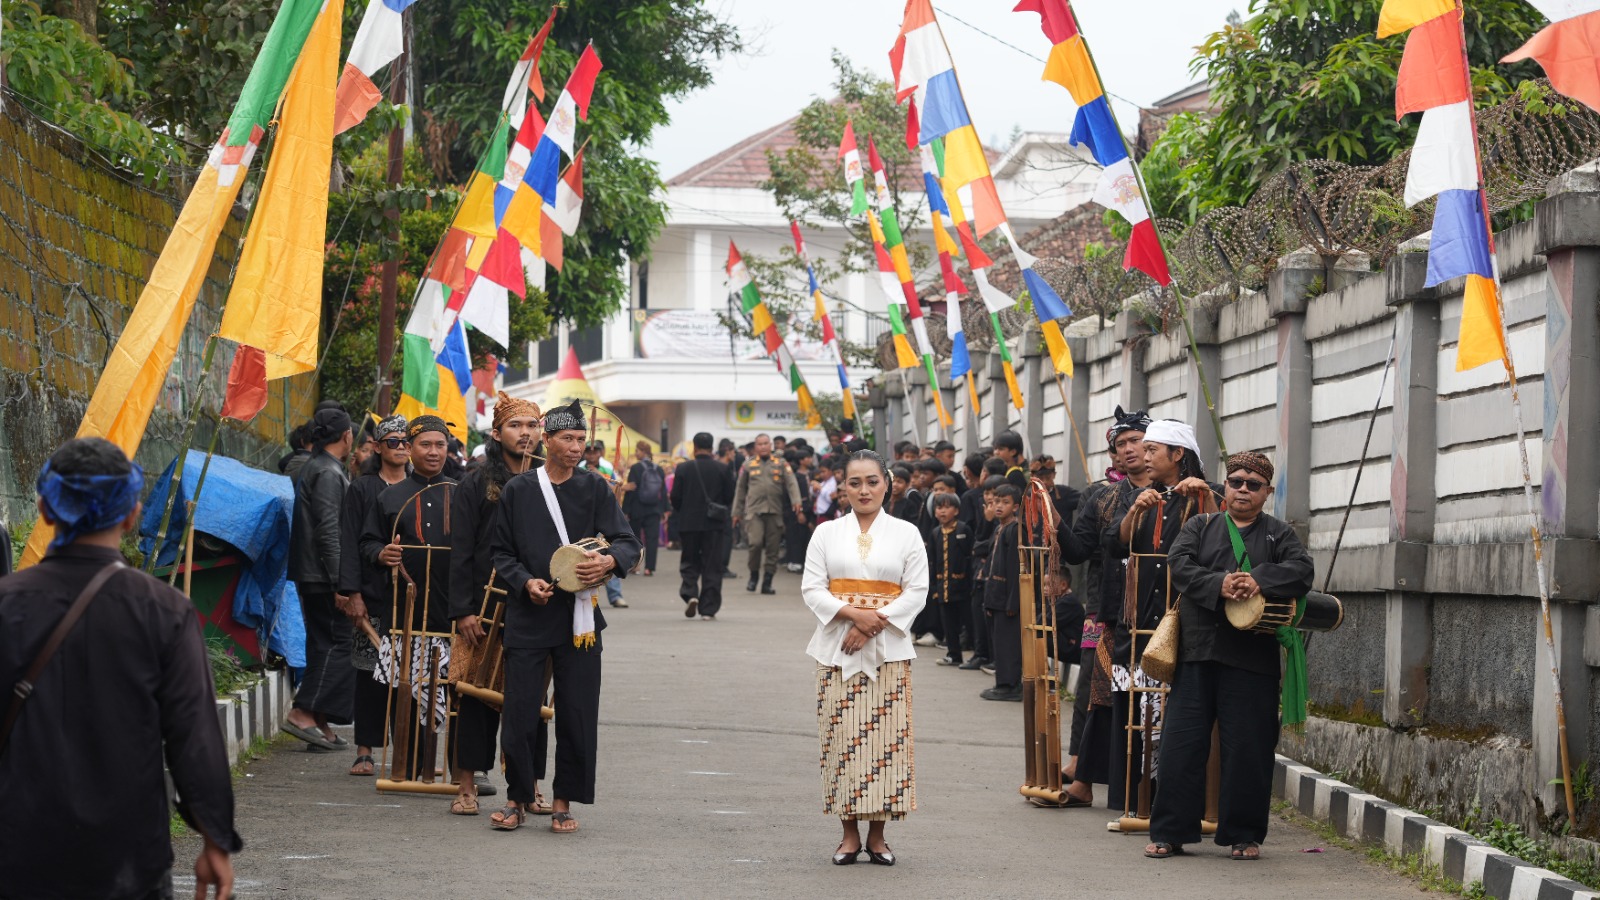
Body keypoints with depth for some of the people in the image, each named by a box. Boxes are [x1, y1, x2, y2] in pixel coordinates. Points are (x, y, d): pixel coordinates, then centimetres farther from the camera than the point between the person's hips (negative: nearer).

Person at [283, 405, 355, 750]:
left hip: (310, 576, 10)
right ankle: (304, 712, -13)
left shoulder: (309, 469, 18)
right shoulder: (328, 473, -14)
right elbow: (328, 531, -20)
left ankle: (319, 722, 12)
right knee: (339, 644, -8)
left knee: (324, 644, 11)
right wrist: (341, 580, -20)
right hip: (323, 576, -10)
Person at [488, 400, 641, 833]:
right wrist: (526, 582, -9)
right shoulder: (517, 490, 5)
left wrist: (611, 561, -20)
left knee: (577, 713, 1)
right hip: (527, 615, -1)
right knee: (519, 712, -1)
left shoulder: (594, 489, 6)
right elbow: (500, 551, 8)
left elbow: (628, 541, 2)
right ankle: (517, 799, 12)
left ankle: (564, 802, 12)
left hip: (579, 618, 1)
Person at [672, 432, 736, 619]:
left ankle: (690, 594, -9)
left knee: (689, 562, 14)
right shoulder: (722, 469, -5)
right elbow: (729, 497, -3)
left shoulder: (683, 468, -5)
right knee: (712, 566, 5)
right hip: (715, 524, 0)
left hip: (689, 523, 0)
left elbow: (675, 497, -5)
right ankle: (708, 608, 5)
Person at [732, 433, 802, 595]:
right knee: (755, 543, -16)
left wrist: (796, 500, -17)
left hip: (775, 512, 1)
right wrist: (737, 513, 13)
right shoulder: (748, 466, 13)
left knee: (773, 547, 1)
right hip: (754, 511, -1)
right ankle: (754, 575, 5)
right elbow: (740, 490, 16)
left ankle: (767, 582, 9)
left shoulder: (781, 465, 11)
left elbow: (791, 483, 0)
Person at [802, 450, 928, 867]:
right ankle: (850, 834, 7)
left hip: (888, 650, -1)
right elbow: (812, 588, 0)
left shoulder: (906, 534, 5)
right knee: (842, 737, -1)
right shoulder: (827, 533, 7)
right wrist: (853, 613, -17)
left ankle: (877, 835, 6)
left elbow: (917, 592, -1)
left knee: (885, 737, -3)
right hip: (836, 649, 1)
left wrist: (872, 625, -13)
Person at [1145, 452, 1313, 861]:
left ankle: (1244, 835, 11)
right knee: (1181, 743, 0)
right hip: (1197, 651, 1)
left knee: (1248, 747, 0)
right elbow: (1179, 565, -3)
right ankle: (1169, 832, 8)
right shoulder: (1199, 527, 14)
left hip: (1252, 657, -1)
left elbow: (1302, 568, -6)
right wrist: (1218, 584, -19)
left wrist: (1259, 581, -21)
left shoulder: (1278, 534, 12)